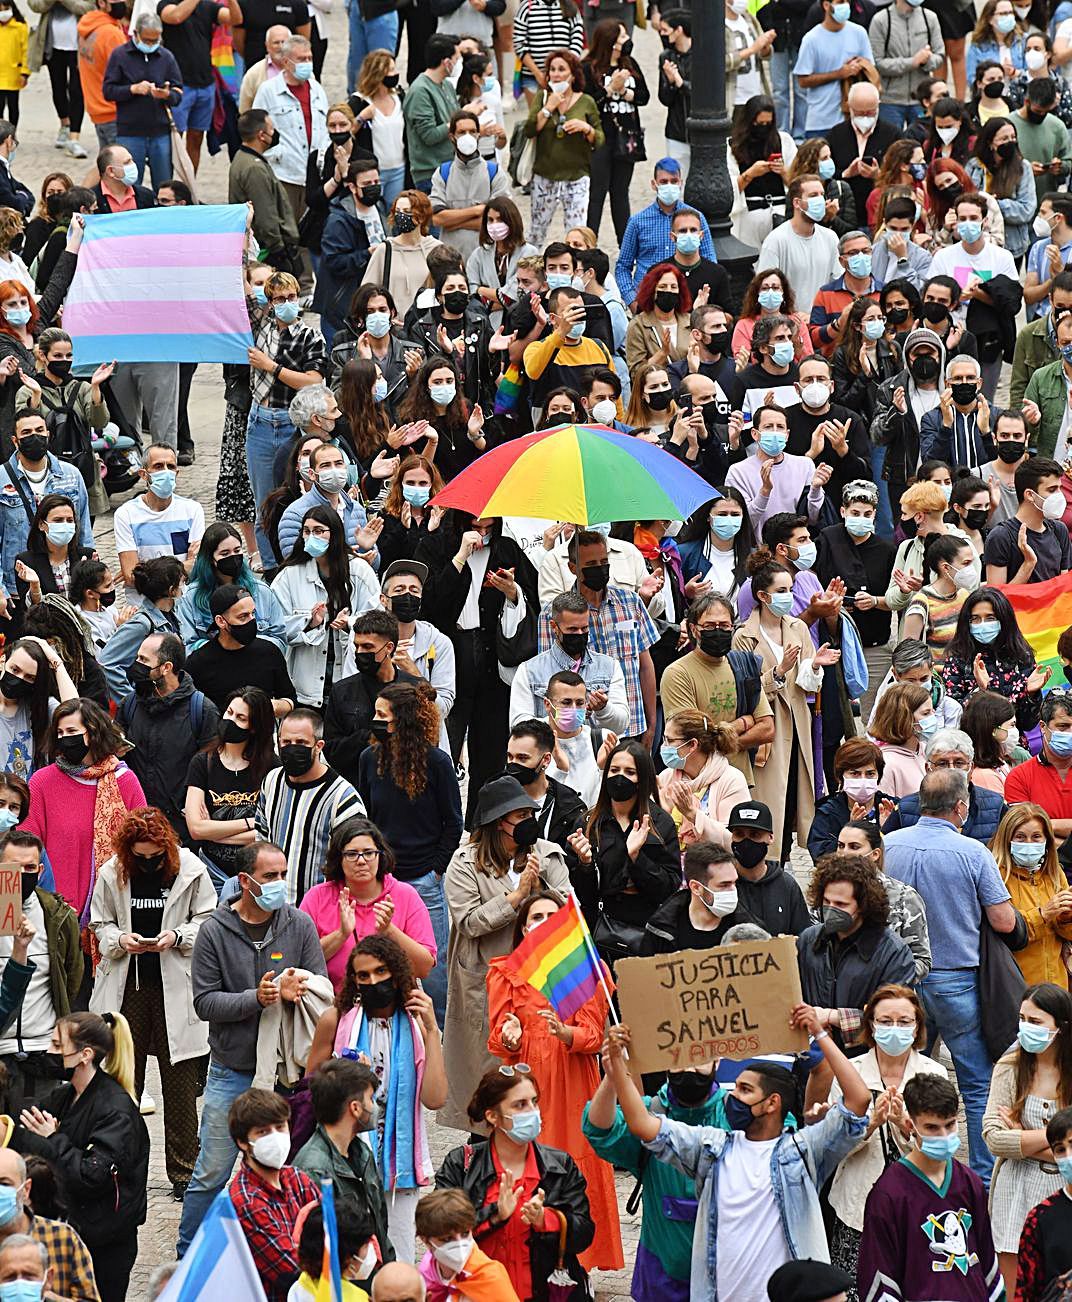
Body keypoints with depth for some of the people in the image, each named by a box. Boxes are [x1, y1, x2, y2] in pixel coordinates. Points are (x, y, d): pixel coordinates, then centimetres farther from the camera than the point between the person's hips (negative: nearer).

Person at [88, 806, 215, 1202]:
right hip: (125, 987, 2)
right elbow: (100, 925, 10)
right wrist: (120, 940, -11)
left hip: (174, 987, -1)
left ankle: (183, 1173, 11)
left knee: (180, 1086, 2)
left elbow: (207, 922, 2)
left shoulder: (190, 871, -5)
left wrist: (177, 937, -15)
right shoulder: (111, 874, 0)